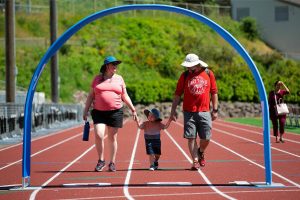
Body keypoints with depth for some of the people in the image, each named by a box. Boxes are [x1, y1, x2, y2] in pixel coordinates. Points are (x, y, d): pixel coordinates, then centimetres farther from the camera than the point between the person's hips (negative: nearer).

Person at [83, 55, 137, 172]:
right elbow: (91, 95, 10)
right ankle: (101, 161, 4)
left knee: (112, 138, 4)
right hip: (99, 112, -1)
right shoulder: (97, 78, 7)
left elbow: (125, 96, 13)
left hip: (115, 112, 1)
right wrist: (86, 110, 4)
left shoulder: (119, 79, 10)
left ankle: (112, 163, 15)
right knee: (98, 135, -14)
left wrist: (133, 109, 7)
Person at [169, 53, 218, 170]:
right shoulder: (185, 76, 3)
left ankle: (201, 153, 29)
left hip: (204, 111, 0)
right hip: (189, 112, 0)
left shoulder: (208, 74, 4)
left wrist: (215, 110, 8)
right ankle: (195, 161, 5)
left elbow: (214, 93, 10)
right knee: (191, 138, -2)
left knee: (206, 138, 0)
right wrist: (173, 110, 1)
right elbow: (177, 94, 5)